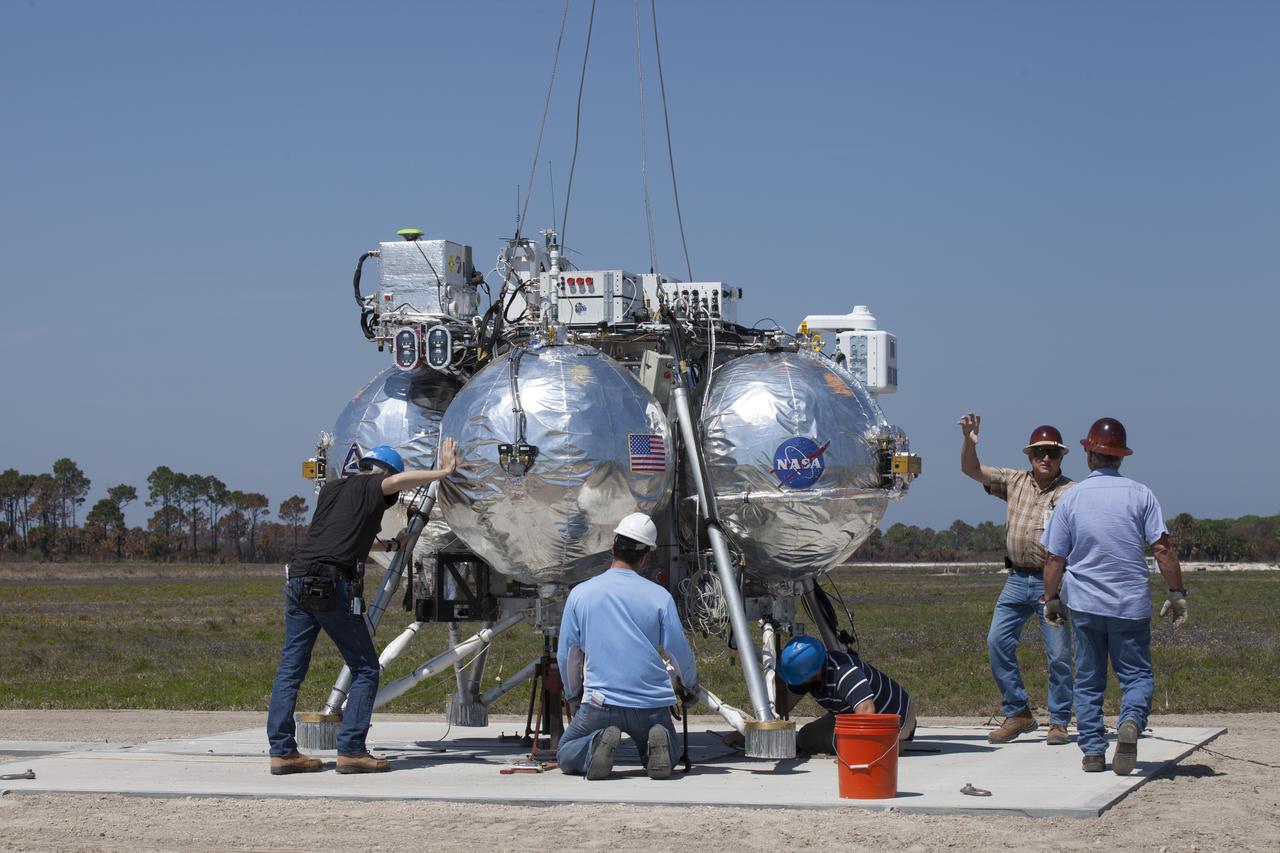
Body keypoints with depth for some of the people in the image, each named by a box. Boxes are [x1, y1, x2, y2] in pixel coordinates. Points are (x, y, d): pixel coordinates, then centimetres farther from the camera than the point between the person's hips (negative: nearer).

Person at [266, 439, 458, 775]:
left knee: (291, 668, 10)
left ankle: (282, 751, 6)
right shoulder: (372, 487, 8)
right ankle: (350, 750, -4)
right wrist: (443, 472, -5)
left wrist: (389, 545, 49)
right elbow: (399, 481, -15)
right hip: (332, 584, -7)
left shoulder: (331, 489, 27)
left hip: (297, 580, 7)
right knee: (365, 669, 3)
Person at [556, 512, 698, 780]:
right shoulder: (660, 597, -1)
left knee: (566, 756, 18)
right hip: (652, 705, 1)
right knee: (665, 757, 25)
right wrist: (690, 685, 27)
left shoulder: (580, 594, 1)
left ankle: (597, 744, -15)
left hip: (600, 704, -1)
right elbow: (680, 651, 6)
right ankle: (657, 743, -11)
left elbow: (565, 655, 9)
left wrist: (573, 692, 29)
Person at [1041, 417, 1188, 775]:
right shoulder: (1140, 494, -2)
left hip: (1084, 602, 1)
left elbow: (1055, 558, 0)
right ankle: (1131, 722, -24)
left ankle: (1093, 751, 7)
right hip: (1131, 603, -1)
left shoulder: (1070, 498, -1)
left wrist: (1052, 599, 11)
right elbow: (1162, 548, -8)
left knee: (1088, 679, 11)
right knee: (1136, 673, 5)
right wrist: (1177, 593, -2)